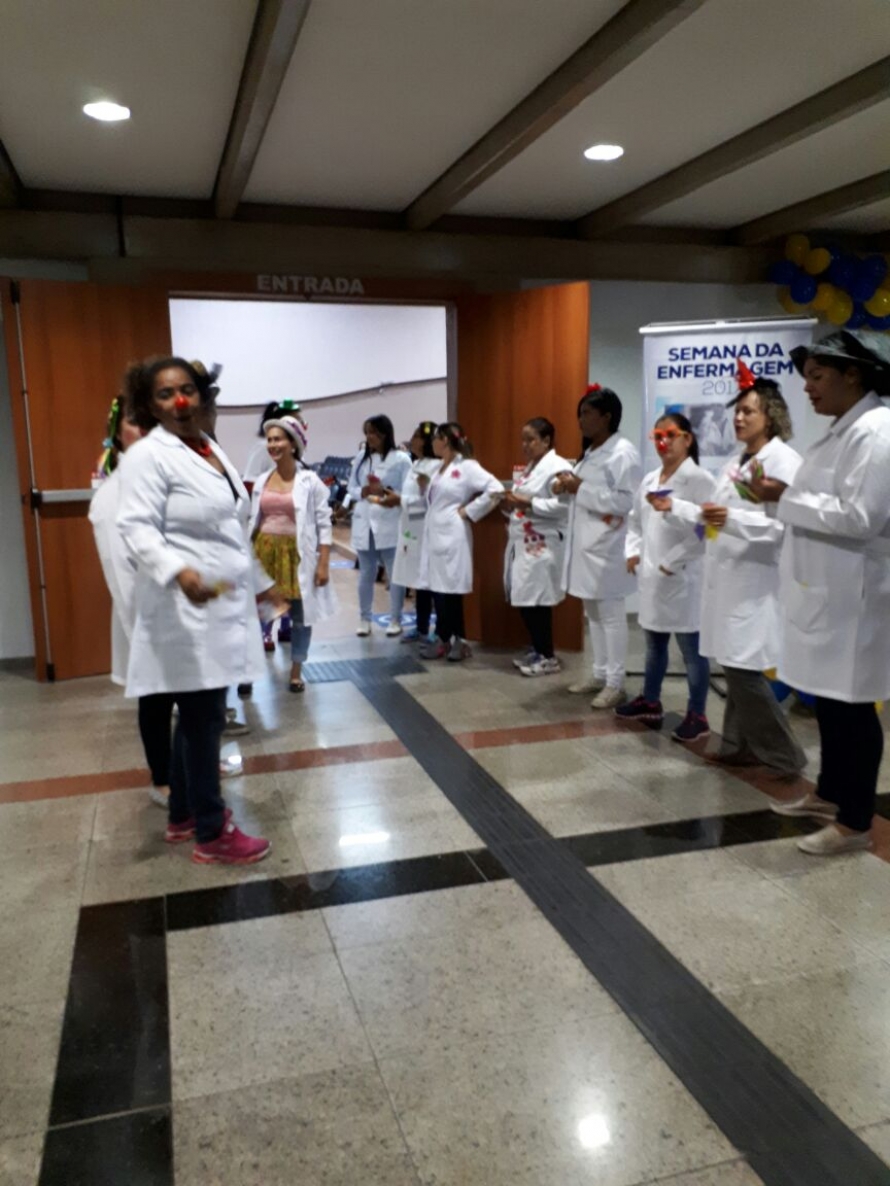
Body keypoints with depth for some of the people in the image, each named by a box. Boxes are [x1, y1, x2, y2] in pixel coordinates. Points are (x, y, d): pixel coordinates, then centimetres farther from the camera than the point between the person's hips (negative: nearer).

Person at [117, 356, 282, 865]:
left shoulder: (213, 451, 16)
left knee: (198, 717, 15)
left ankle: (185, 816, 29)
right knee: (204, 719, -2)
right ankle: (212, 835, 10)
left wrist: (260, 581, 26)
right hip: (188, 607, -8)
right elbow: (137, 528, -19)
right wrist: (179, 571, -36)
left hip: (221, 603, 8)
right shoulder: (149, 456, -9)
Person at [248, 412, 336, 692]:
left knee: (300, 616, 7)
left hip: (297, 555, -3)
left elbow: (324, 524, -7)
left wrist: (323, 564, -12)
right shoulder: (261, 481, 6)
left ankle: (296, 672, 21)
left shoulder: (310, 482, -6)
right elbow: (253, 521, 12)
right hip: (265, 554, 3)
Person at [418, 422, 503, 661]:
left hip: (452, 535, -8)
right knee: (438, 588, 8)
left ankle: (457, 641, 7)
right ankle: (444, 639, 16)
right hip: (434, 534, 8)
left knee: (450, 589, -4)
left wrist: (469, 512, -15)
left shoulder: (467, 467, -10)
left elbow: (495, 489, -19)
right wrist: (424, 485, 5)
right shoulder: (439, 467, 15)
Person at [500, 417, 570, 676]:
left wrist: (528, 503, -21)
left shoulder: (558, 467, -11)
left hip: (543, 546, -9)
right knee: (523, 599, 11)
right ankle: (536, 650, 23)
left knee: (538, 600, -5)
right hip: (521, 544, 9)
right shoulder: (529, 467, 19)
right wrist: (510, 504, 3)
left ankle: (548, 657, 6)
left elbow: (563, 505, -22)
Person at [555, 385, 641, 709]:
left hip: (607, 548, -10)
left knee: (611, 615, -3)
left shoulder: (623, 452, -12)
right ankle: (600, 675, 26)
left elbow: (628, 501, -22)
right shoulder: (590, 452, 17)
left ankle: (616, 684, 6)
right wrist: (566, 488, 3)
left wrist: (581, 488, -18)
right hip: (585, 546, 10)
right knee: (593, 614, 15)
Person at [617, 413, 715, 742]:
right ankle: (650, 701, 33)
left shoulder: (700, 479, -10)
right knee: (654, 643, 18)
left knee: (690, 647, 1)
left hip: (683, 576, -7)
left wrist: (674, 560, -18)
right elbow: (635, 520, 21)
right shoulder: (649, 480, 13)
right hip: (651, 575, 7)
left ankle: (697, 715, 11)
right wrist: (633, 551, 5)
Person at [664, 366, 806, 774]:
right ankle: (739, 745, 23)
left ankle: (785, 756, 7)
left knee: (744, 670, -8)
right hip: (726, 578, 8)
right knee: (732, 666, 11)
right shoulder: (736, 463, 18)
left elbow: (785, 524, -22)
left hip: (756, 581, -8)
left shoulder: (784, 461, -10)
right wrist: (676, 507, 15)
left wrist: (731, 520, -33)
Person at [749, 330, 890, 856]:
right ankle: (829, 795, 33)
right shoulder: (842, 432, 14)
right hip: (824, 589, 10)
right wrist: (783, 494, 1)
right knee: (829, 699, 18)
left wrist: (786, 497, -18)